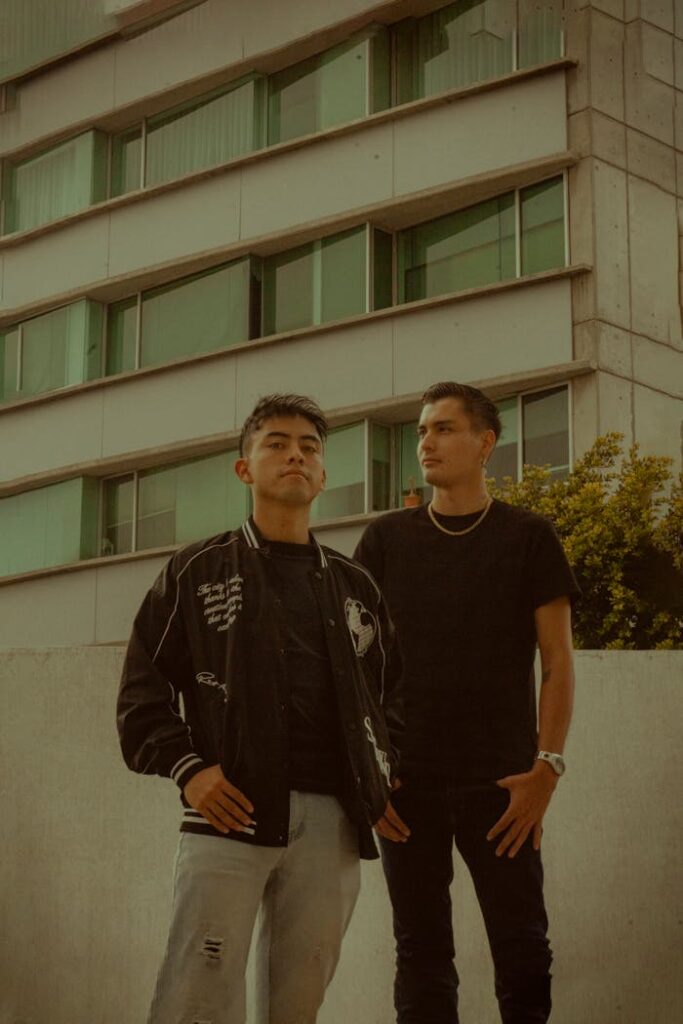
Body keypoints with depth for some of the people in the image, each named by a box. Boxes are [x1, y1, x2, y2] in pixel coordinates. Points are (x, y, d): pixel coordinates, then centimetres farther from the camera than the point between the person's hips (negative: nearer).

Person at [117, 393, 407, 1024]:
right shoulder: (197, 572, 11)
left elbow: (390, 691, 21)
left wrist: (383, 782, 6)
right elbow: (144, 688, 7)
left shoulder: (355, 585, 20)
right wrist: (186, 768, -7)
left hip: (332, 818, 3)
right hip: (232, 810, -3)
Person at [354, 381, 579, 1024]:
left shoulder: (528, 538, 4)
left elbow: (557, 664, 2)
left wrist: (546, 767, -9)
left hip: (500, 782, -1)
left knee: (523, 950, -1)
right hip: (407, 782, 2)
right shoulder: (386, 539, 9)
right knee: (421, 953, 5)